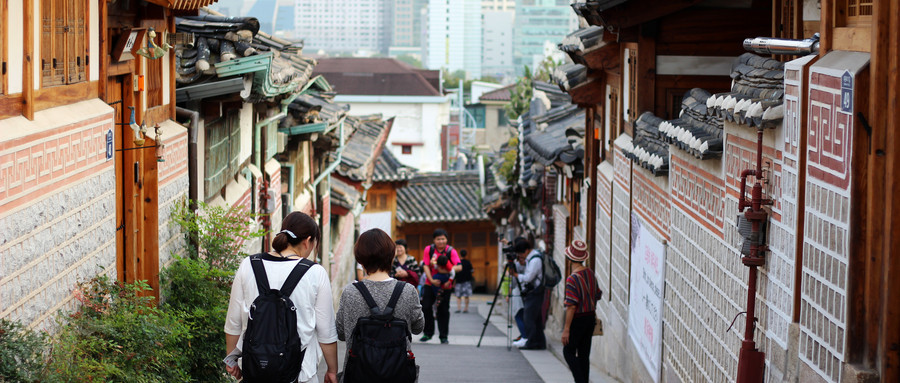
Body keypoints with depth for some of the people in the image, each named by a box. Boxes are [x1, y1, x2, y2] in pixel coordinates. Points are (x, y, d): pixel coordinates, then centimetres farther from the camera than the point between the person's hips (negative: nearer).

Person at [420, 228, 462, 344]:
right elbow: (425, 266, -8)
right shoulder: (428, 249, -3)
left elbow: (459, 267, -19)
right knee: (426, 307, 0)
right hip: (430, 283, 2)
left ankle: (444, 336, 10)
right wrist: (432, 280, -21)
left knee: (443, 310, 0)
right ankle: (428, 333, 16)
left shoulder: (451, 251, -8)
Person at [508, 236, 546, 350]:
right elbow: (519, 270, 16)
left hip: (534, 292, -10)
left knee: (528, 318, -9)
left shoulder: (535, 259, -18)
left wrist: (516, 275, -7)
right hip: (529, 293, 10)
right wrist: (520, 263, -2)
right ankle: (540, 342, 15)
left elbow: (527, 277, -21)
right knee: (536, 318, 12)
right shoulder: (527, 257, 12)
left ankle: (531, 343, -6)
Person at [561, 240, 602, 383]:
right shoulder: (590, 273, 3)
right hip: (590, 317, 7)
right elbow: (597, 296, 14)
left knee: (568, 352, 3)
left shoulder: (572, 279, -21)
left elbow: (571, 307, -22)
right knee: (584, 354, 12)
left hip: (577, 319, -7)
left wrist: (566, 329, -18)